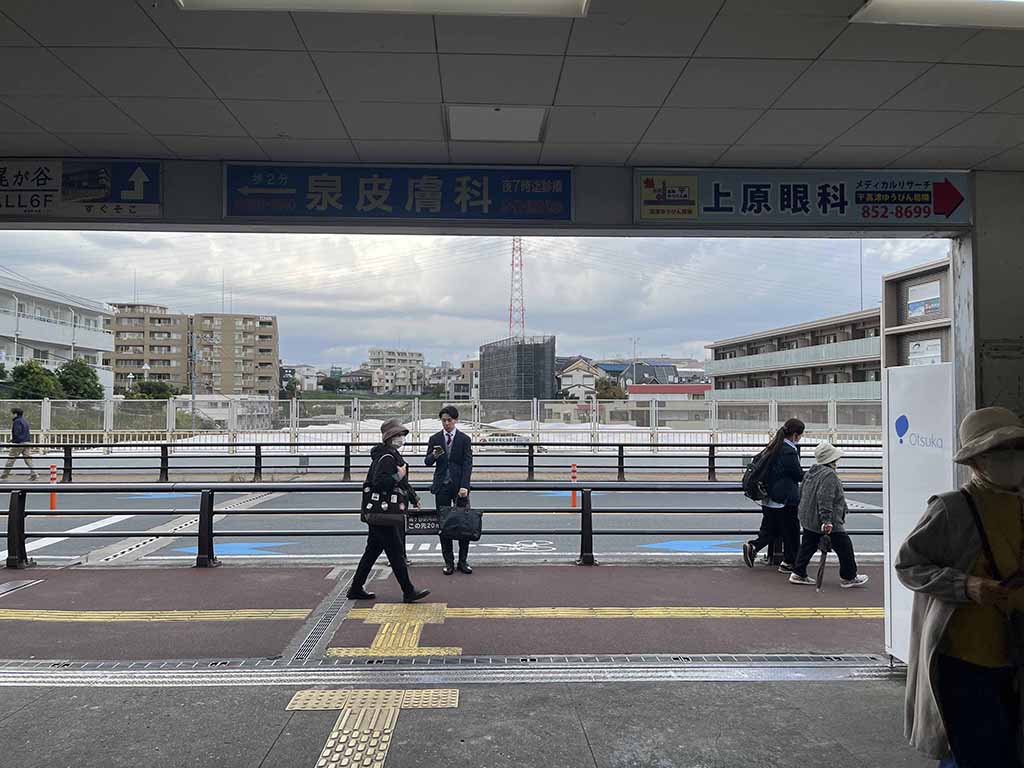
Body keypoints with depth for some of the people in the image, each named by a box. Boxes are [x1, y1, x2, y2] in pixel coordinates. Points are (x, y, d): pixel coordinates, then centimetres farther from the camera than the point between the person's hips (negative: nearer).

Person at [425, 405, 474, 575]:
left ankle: (463, 561, 10)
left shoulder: (465, 439, 0)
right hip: (442, 486, 2)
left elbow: (468, 464, -6)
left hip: (460, 486, -1)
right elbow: (427, 462, 6)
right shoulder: (435, 439, 6)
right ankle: (448, 561, 12)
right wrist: (434, 455, -17)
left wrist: (464, 486, -17)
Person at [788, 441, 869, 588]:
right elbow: (825, 499, -27)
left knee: (808, 546, 15)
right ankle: (848, 577, 15)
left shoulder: (811, 472, 10)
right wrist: (826, 520, -28)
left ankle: (798, 574, 17)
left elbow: (802, 493, 19)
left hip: (808, 520, 9)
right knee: (844, 547, 5)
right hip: (830, 523, -9)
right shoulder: (829, 475, -19)